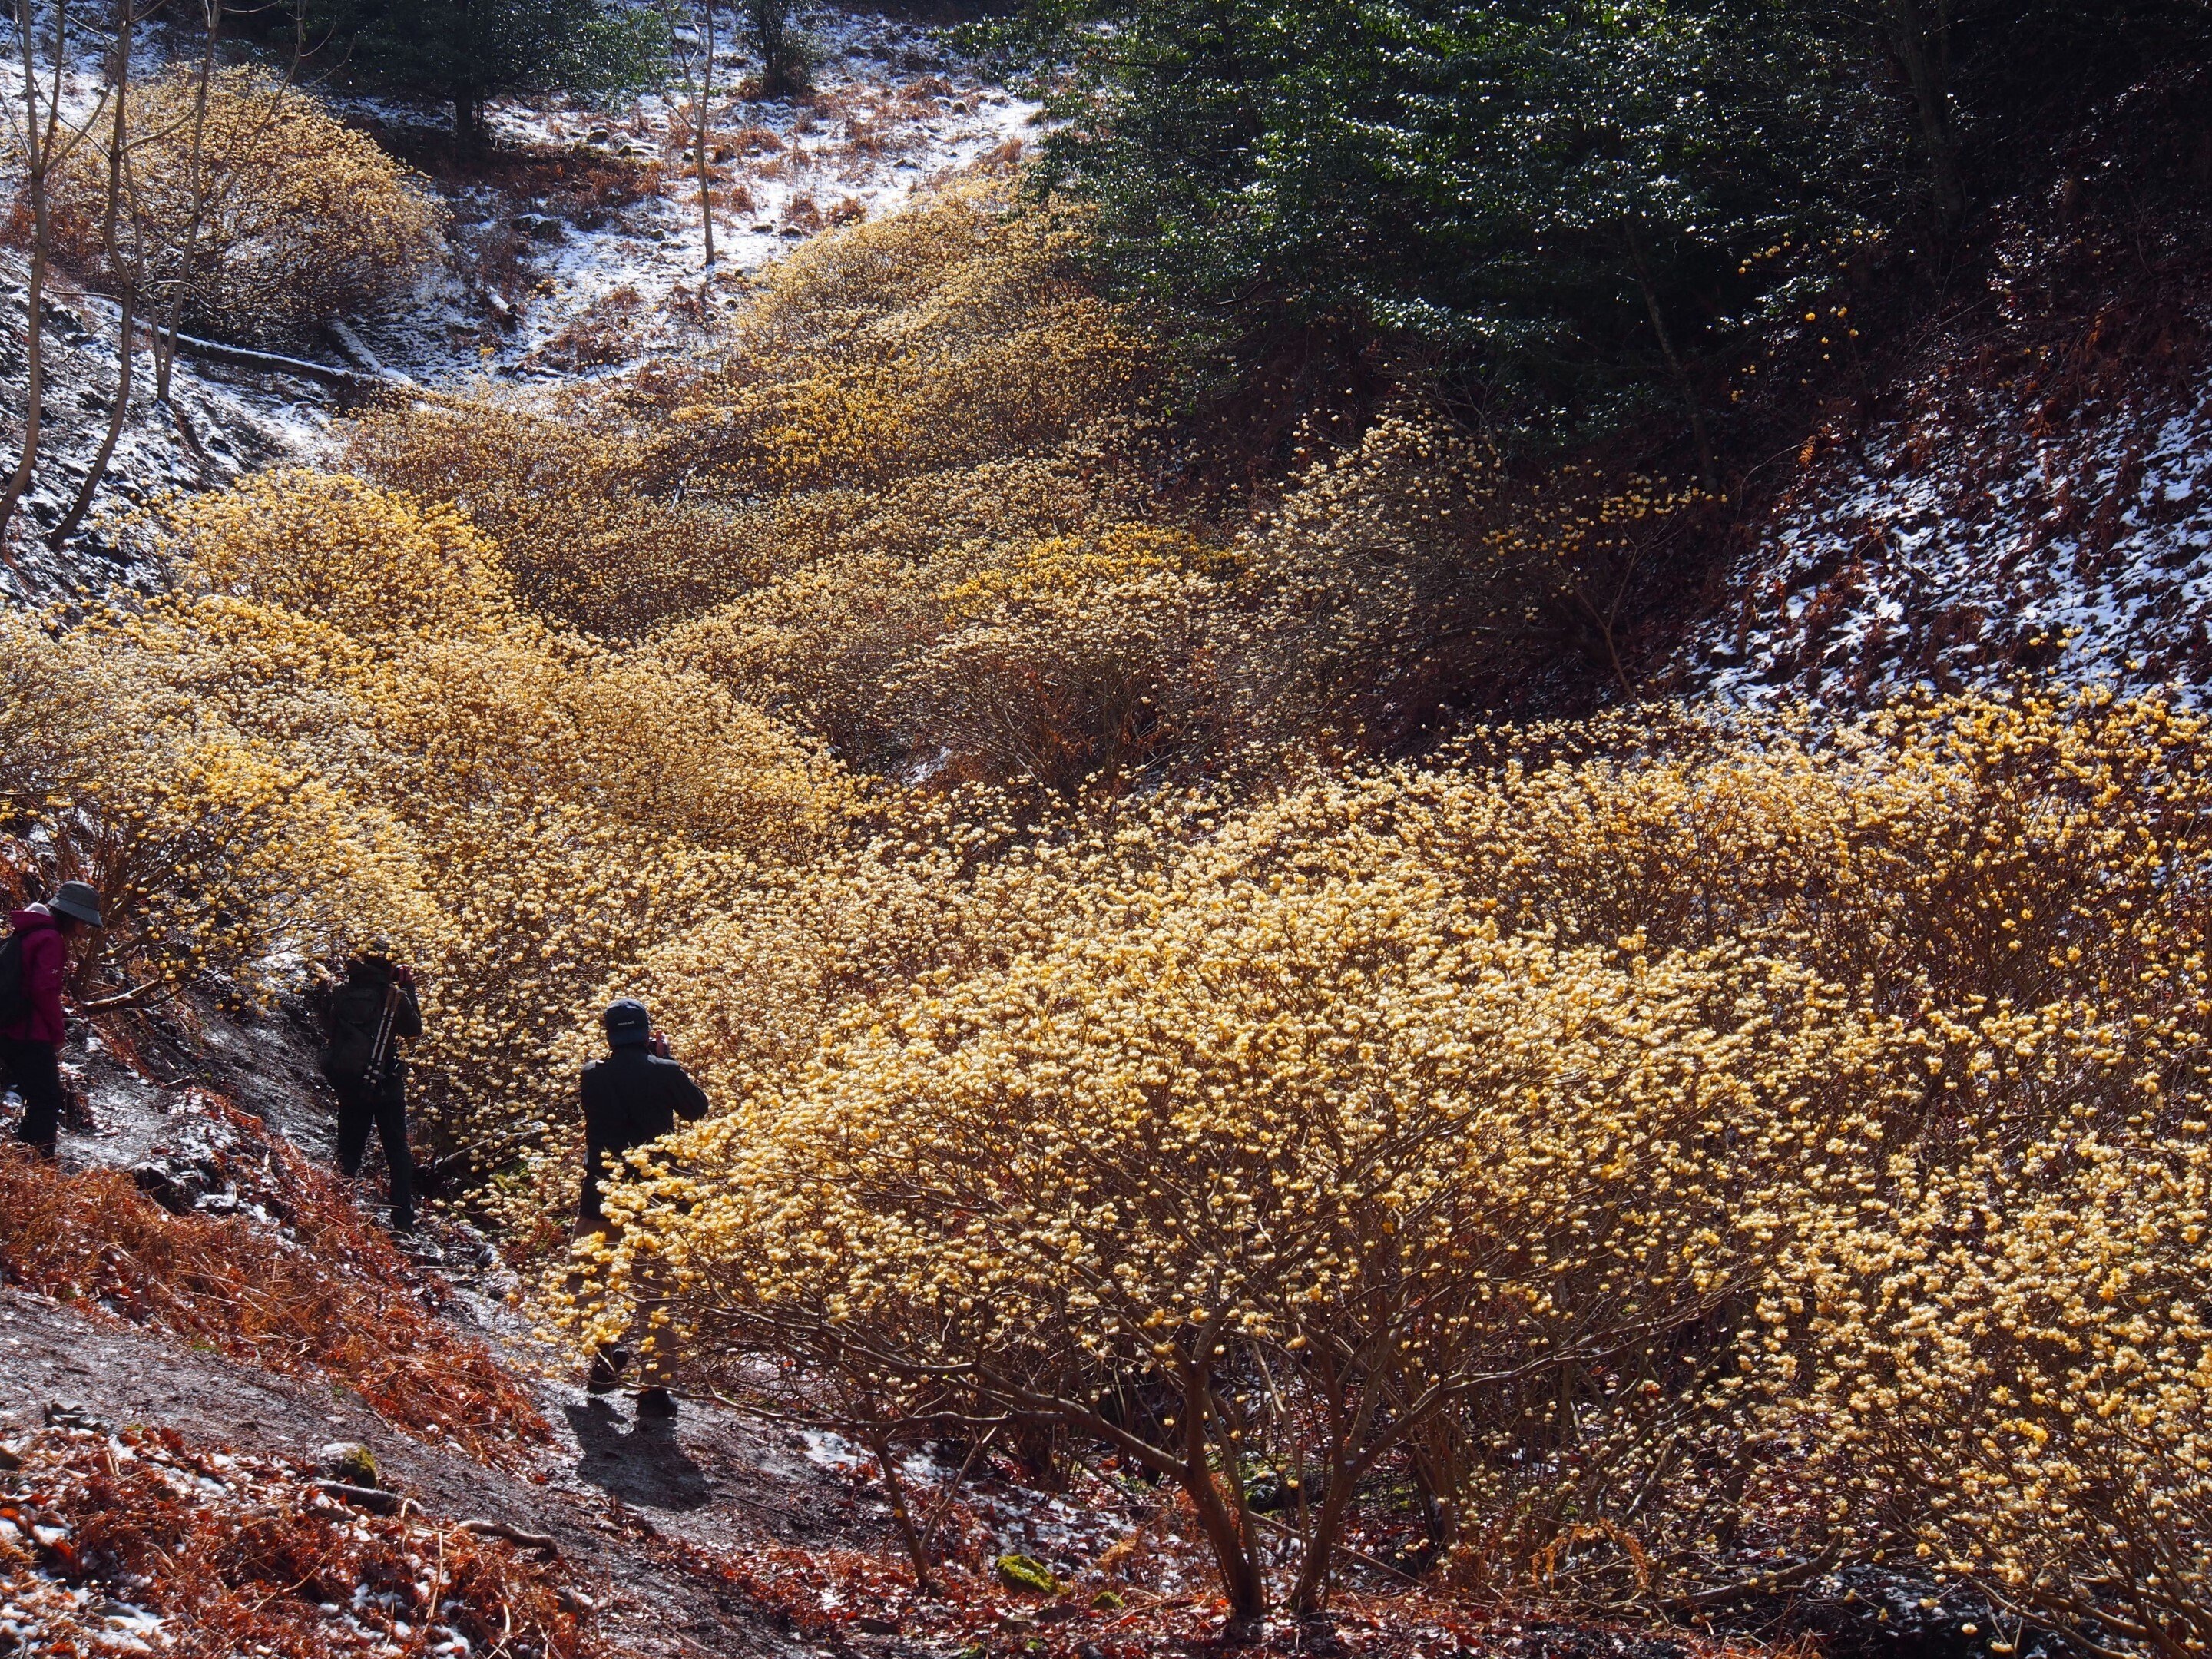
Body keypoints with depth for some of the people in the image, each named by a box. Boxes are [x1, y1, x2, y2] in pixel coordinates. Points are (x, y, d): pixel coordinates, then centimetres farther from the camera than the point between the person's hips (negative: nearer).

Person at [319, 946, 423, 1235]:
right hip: (386, 1085, -3)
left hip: (347, 1083, 3)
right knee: (398, 1155, 7)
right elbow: (414, 1029, 6)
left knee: (348, 1154, 14)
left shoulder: (341, 992, 0)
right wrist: (408, 988, 9)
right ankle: (403, 1223, 2)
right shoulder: (394, 995, -9)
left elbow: (327, 1030, 12)